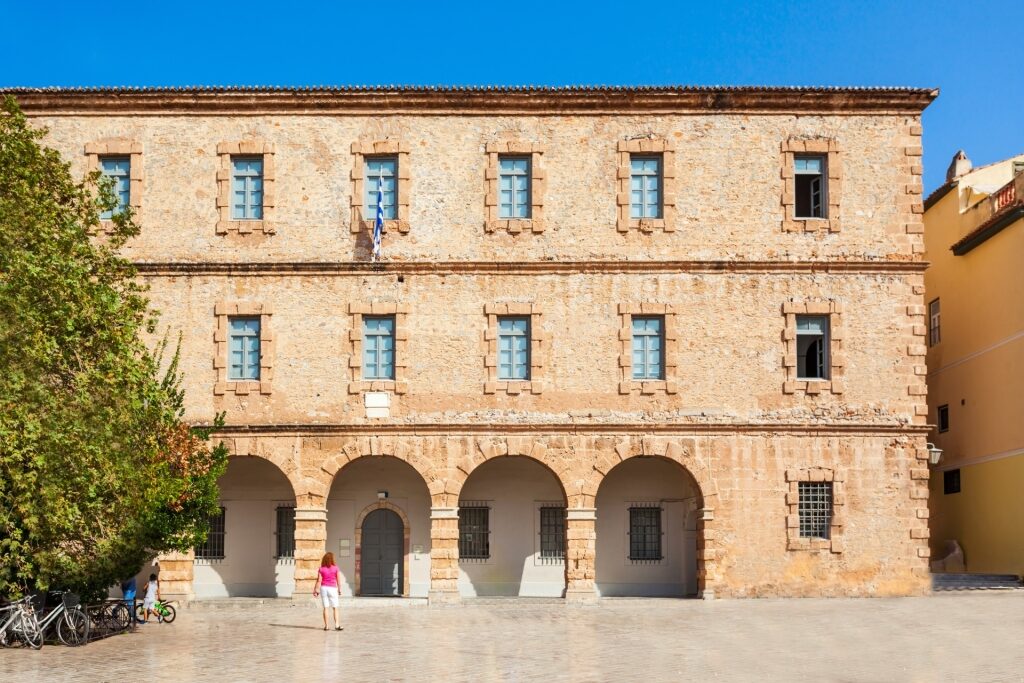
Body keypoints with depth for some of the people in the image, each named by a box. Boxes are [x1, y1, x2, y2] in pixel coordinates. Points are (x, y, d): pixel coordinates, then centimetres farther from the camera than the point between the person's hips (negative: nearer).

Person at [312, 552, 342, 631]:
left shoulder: (322, 569, -2)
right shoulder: (335, 568, -6)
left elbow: (319, 580, -5)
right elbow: (338, 580, -2)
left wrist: (316, 590, -1)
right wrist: (339, 589, 8)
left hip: (323, 588, 2)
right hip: (332, 588, -2)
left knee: (325, 608, 6)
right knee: (335, 608, 4)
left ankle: (326, 625, 6)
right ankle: (337, 624, -7)